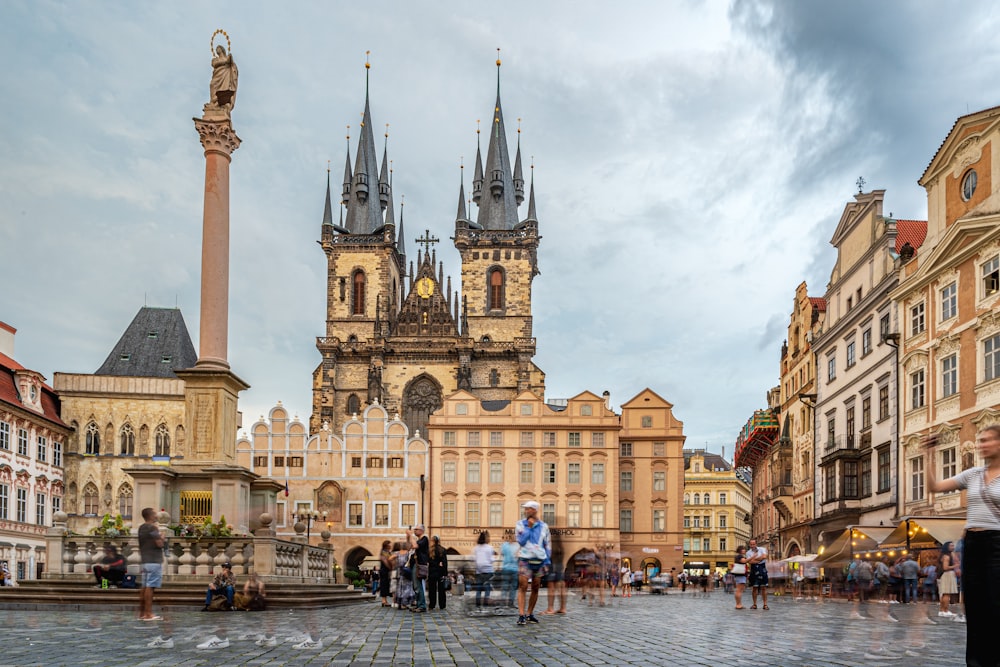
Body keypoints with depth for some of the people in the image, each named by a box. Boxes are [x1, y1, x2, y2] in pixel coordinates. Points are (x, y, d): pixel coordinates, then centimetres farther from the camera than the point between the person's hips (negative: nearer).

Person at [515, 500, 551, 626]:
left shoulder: (543, 526, 7)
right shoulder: (520, 524, 2)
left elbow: (547, 545, 9)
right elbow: (521, 541, -10)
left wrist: (547, 562, 4)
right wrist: (529, 527, -11)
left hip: (539, 560, 3)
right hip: (525, 560, -3)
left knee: (535, 589, 7)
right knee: (523, 587, -10)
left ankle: (529, 614, 16)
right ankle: (521, 615, -14)